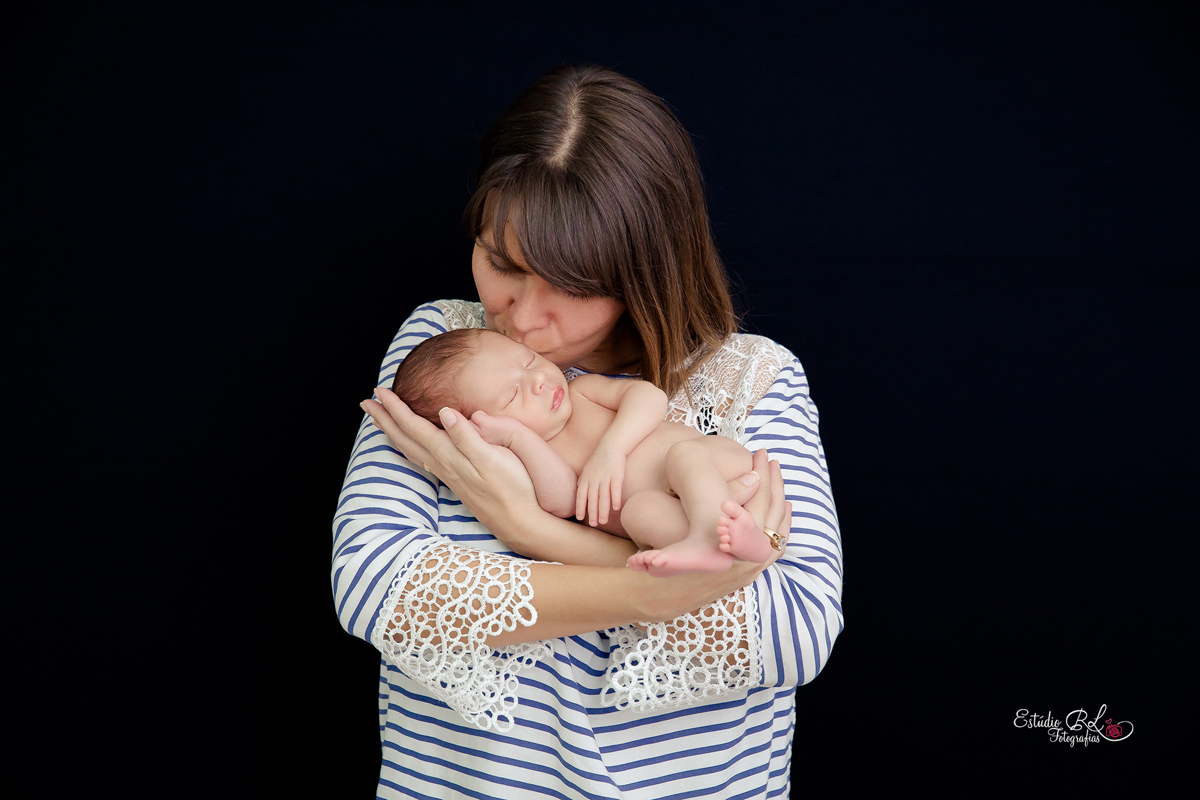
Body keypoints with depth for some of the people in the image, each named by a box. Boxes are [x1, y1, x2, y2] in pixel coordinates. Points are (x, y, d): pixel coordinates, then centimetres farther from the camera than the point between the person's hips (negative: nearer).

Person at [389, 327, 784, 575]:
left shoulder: (581, 390, 11)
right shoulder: (527, 461, 2)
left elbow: (650, 396, -3)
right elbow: (562, 500, -19)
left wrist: (611, 448, -17)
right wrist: (517, 436, -23)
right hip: (677, 515, -1)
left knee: (685, 452, -29)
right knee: (641, 508, -32)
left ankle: (707, 534, -53)